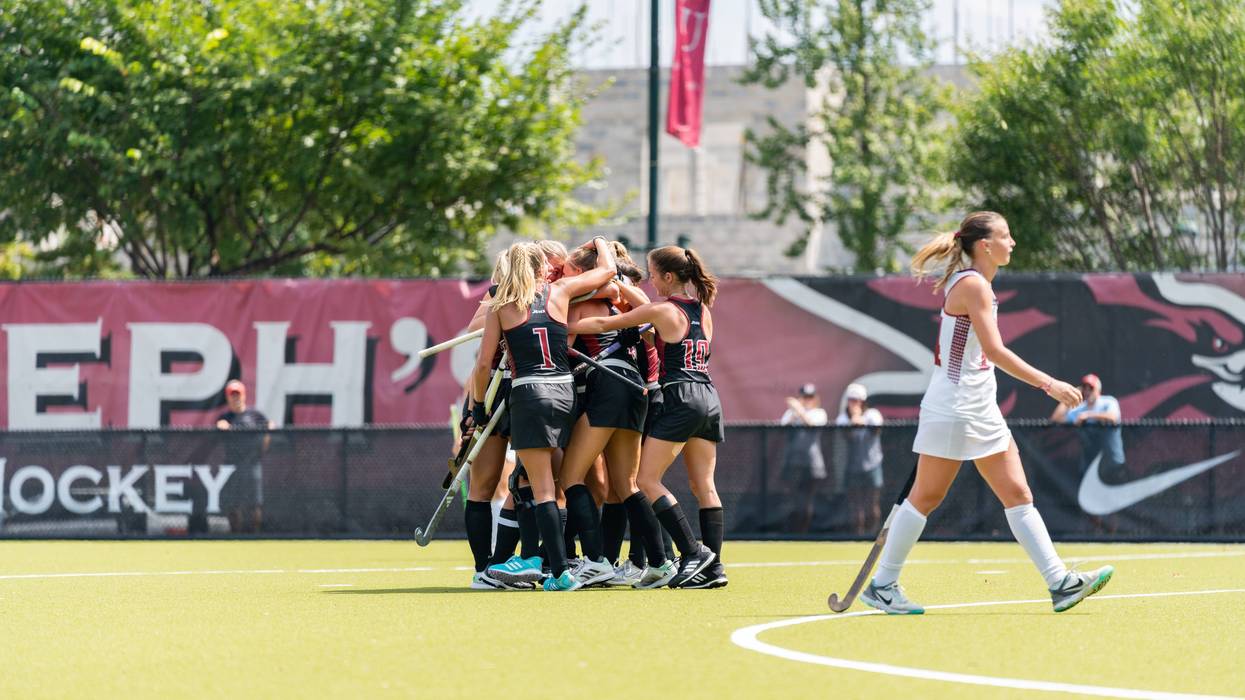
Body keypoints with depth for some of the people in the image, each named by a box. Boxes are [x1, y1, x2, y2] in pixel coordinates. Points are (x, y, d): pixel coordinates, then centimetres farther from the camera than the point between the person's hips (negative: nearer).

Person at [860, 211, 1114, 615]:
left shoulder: (969, 283, 14)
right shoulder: (973, 285, -16)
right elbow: (994, 350, -24)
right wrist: (1048, 384, -26)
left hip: (981, 411, 10)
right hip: (952, 411, -10)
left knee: (1018, 495, 2)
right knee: (926, 497, -1)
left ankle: (1059, 583, -2)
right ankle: (882, 586, 8)